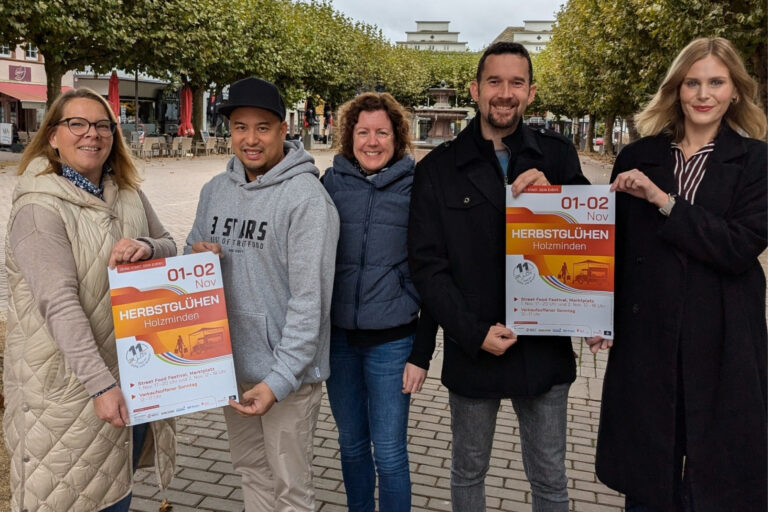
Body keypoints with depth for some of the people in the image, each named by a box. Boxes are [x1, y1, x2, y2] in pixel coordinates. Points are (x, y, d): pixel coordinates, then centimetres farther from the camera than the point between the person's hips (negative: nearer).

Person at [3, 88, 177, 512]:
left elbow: (171, 250, 8)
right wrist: (101, 384, -29)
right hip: (68, 380, -6)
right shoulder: (40, 207, -16)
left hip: (134, 367, 6)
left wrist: (147, 248, -17)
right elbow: (59, 304, -24)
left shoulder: (128, 195, 6)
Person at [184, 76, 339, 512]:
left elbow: (309, 300, -19)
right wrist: (197, 258, -10)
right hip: (229, 362, 6)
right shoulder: (215, 189, 5)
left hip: (286, 370, -6)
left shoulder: (306, 197, -17)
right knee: (252, 470, 23)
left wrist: (279, 379, -22)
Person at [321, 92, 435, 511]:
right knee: (351, 443, 17)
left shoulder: (415, 187, -4)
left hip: (391, 339, -3)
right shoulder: (331, 182, 1)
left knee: (389, 453, 4)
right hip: (337, 335, 3)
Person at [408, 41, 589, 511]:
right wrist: (474, 333, -14)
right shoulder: (439, 168, -2)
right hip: (471, 350, 0)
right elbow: (427, 264, -5)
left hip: (545, 349, 1)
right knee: (468, 472, 19)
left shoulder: (557, 156, 2)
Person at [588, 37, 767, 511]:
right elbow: (613, 242, 7)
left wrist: (664, 201, -17)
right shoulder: (637, 158, 3)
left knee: (717, 468, 11)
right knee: (645, 469, 12)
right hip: (645, 333, 1)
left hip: (723, 339, -1)